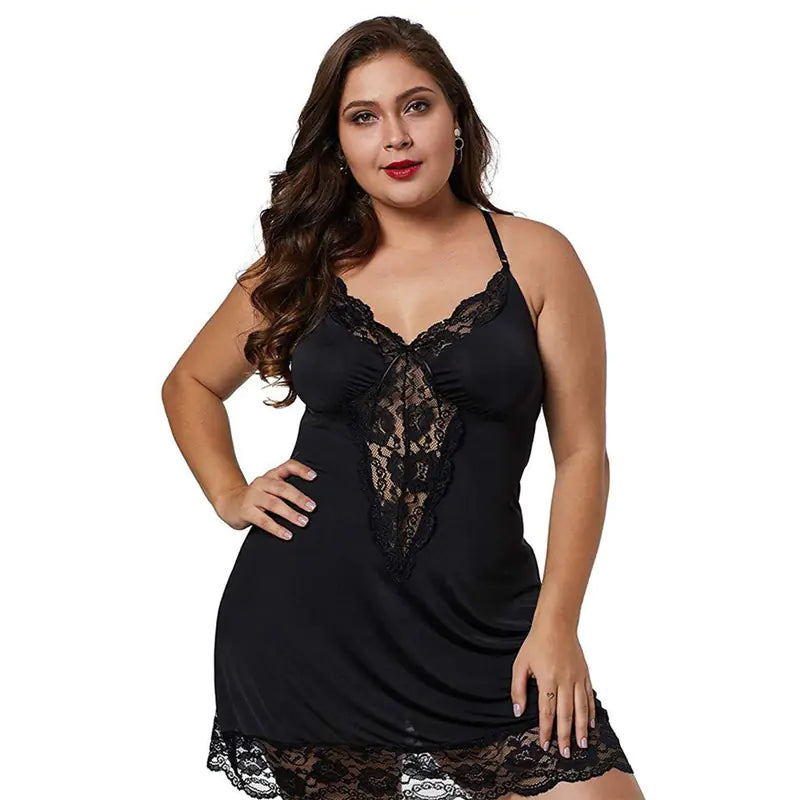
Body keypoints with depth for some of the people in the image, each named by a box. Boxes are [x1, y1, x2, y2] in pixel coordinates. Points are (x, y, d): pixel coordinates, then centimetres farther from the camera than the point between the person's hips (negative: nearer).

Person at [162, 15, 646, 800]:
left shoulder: (536, 258, 1)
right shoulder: (303, 269, 6)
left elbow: (580, 452, 0)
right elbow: (189, 385, 21)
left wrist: (555, 625, -7)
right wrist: (229, 496, 6)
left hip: (479, 628, -1)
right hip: (305, 620, 1)